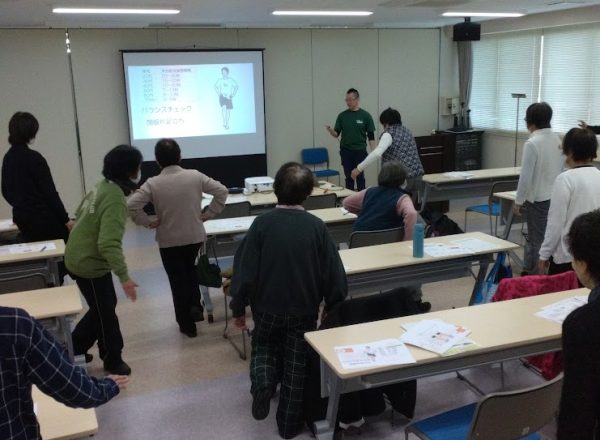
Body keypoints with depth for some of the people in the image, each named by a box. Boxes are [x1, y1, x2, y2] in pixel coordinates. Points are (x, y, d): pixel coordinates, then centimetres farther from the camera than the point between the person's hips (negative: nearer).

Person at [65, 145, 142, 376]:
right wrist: (124, 276, -36)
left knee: (101, 307, 23)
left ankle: (73, 348, 36)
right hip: (90, 263, -9)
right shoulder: (116, 200, -28)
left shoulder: (102, 186, 0)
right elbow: (109, 243, -36)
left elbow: (80, 213, 14)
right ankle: (113, 360, 25)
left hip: (79, 256, 9)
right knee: (106, 312, 8)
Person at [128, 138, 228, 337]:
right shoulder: (195, 176, -8)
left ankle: (187, 324, 21)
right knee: (190, 269, 29)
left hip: (169, 241, -2)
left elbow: (131, 205, -22)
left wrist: (149, 222, -9)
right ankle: (195, 305, 14)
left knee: (178, 279, 12)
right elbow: (222, 191, -6)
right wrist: (208, 214, 1)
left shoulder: (152, 183, -14)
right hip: (195, 236, 2)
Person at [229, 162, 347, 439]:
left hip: (268, 306, 0)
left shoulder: (262, 224, -14)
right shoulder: (316, 227, -11)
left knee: (264, 348, 27)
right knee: (296, 367, 15)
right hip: (305, 309, 0)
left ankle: (262, 383, 0)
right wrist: (333, 307, 9)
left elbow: (245, 270, -12)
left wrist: (238, 308, 1)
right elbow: (334, 273, -7)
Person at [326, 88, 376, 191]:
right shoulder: (342, 115, 4)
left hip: (360, 152, -2)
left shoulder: (365, 115, -3)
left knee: (360, 177, 0)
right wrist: (330, 130, -18)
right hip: (346, 152, 2)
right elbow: (336, 134, 4)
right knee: (349, 178, 6)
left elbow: (371, 136, -2)